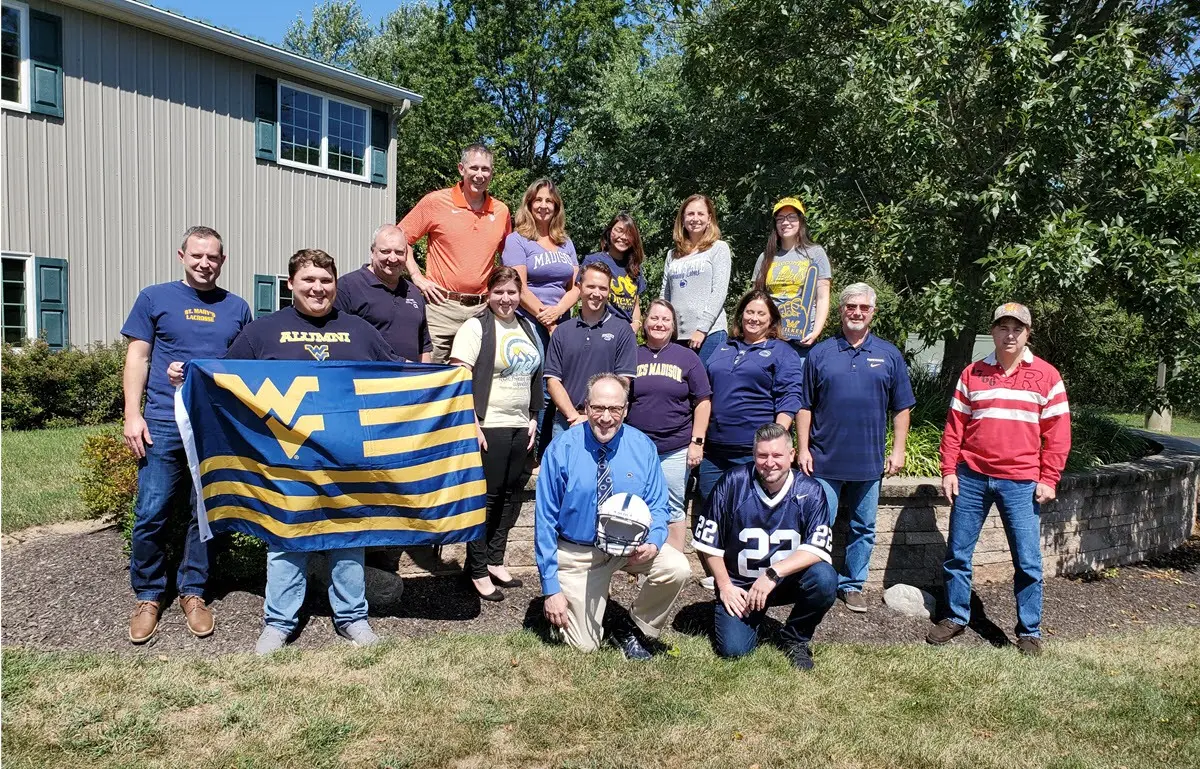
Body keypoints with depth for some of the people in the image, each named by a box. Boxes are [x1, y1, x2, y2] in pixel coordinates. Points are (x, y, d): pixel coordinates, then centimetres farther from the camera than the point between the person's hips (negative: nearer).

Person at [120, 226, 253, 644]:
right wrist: (132, 415, -5)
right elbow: (137, 358, 4)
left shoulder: (237, 307, 11)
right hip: (164, 422, -1)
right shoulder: (155, 298, 6)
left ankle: (192, 591, 22)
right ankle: (148, 597, 16)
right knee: (151, 513, -2)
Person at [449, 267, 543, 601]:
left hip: (521, 427, 7)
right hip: (489, 427, -7)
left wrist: (533, 420, 14)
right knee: (486, 496, 0)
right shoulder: (476, 327, -8)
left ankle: (495, 560, 26)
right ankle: (478, 570, 12)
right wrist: (472, 426, -18)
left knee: (511, 495, 12)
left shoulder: (527, 328, 13)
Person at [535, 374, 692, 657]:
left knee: (677, 568, -25)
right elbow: (545, 520, -11)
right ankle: (574, 600, 29)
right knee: (584, 646, -5)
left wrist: (654, 543, -24)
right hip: (577, 552, -2)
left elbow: (657, 506, 0)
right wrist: (551, 588, -13)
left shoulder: (643, 447, -8)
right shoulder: (561, 450, -15)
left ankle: (637, 630, 2)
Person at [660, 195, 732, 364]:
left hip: (710, 333, -4)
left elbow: (719, 292, -4)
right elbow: (665, 296, 16)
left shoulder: (719, 248, 5)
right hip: (675, 334, 4)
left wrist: (701, 329, -12)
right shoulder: (672, 255, 17)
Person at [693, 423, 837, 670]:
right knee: (732, 649, -18)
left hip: (788, 581, 1)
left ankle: (796, 638, -1)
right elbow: (707, 540, -5)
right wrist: (725, 586, -6)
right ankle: (751, 618, 19)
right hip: (740, 585, -1)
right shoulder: (733, 483, -13)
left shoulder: (809, 491, -11)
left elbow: (819, 548, -19)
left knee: (824, 578, -29)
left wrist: (773, 573, -27)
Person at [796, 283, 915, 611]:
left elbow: (901, 408, 7)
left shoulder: (889, 355, 6)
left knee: (863, 528, 11)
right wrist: (803, 448, -4)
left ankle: (852, 585, 25)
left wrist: (898, 450, 1)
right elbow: (804, 406, 3)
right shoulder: (820, 353, 2)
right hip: (824, 460, -2)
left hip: (869, 461, 2)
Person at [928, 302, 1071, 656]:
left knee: (1027, 561, 2)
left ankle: (1029, 631, 18)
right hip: (971, 477, 2)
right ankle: (955, 617, 24)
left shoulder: (1047, 376, 1)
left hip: (1021, 483, -2)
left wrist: (1048, 480, -5)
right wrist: (949, 471, 0)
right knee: (957, 553, 8)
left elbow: (1058, 433, 1)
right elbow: (954, 426, 6)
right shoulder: (972, 374, 6)